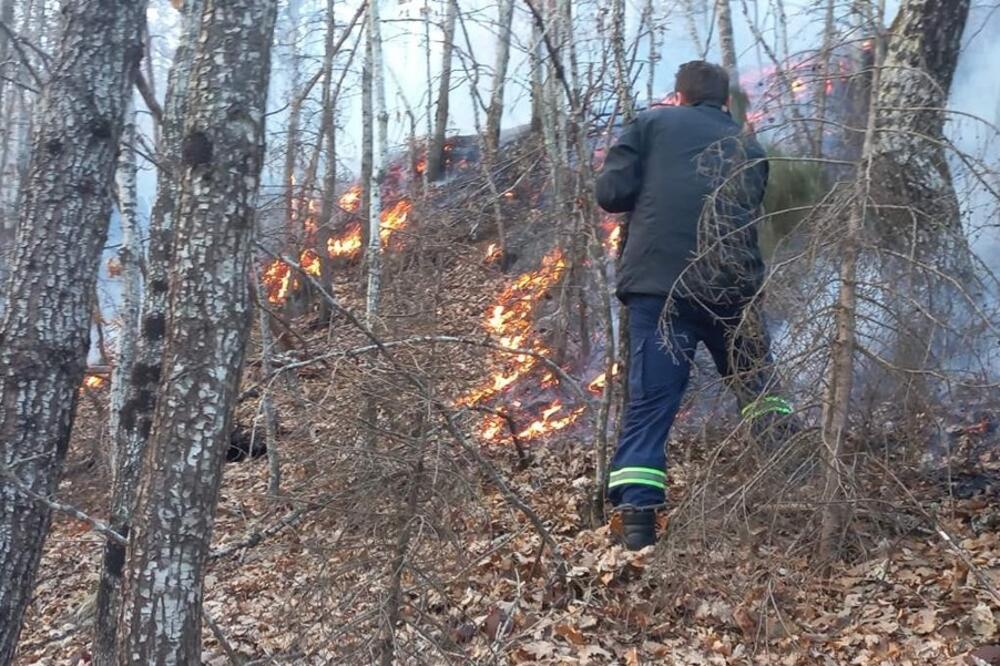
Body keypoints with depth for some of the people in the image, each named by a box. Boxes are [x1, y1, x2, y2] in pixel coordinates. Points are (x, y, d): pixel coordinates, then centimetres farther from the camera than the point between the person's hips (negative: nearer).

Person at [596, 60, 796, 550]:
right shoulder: (749, 147, 21)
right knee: (759, 390, 17)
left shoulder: (652, 123, 10)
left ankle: (637, 519, -14)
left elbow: (612, 193, 1)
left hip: (658, 284, -2)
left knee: (649, 403, -4)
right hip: (731, 285, 2)